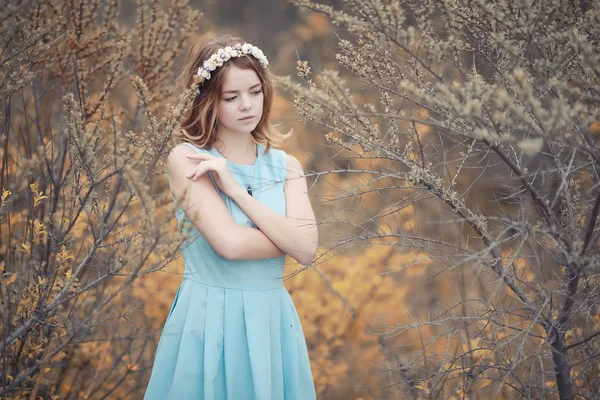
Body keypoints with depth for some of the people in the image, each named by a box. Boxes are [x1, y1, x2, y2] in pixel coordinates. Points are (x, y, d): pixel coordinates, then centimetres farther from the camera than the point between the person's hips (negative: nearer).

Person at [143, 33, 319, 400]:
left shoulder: (286, 165, 6)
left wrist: (234, 188, -13)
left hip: (272, 321, 4)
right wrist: (289, 237, -5)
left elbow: (308, 249, -10)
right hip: (209, 320, -4)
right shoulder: (188, 159, -7)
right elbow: (230, 243, -19)